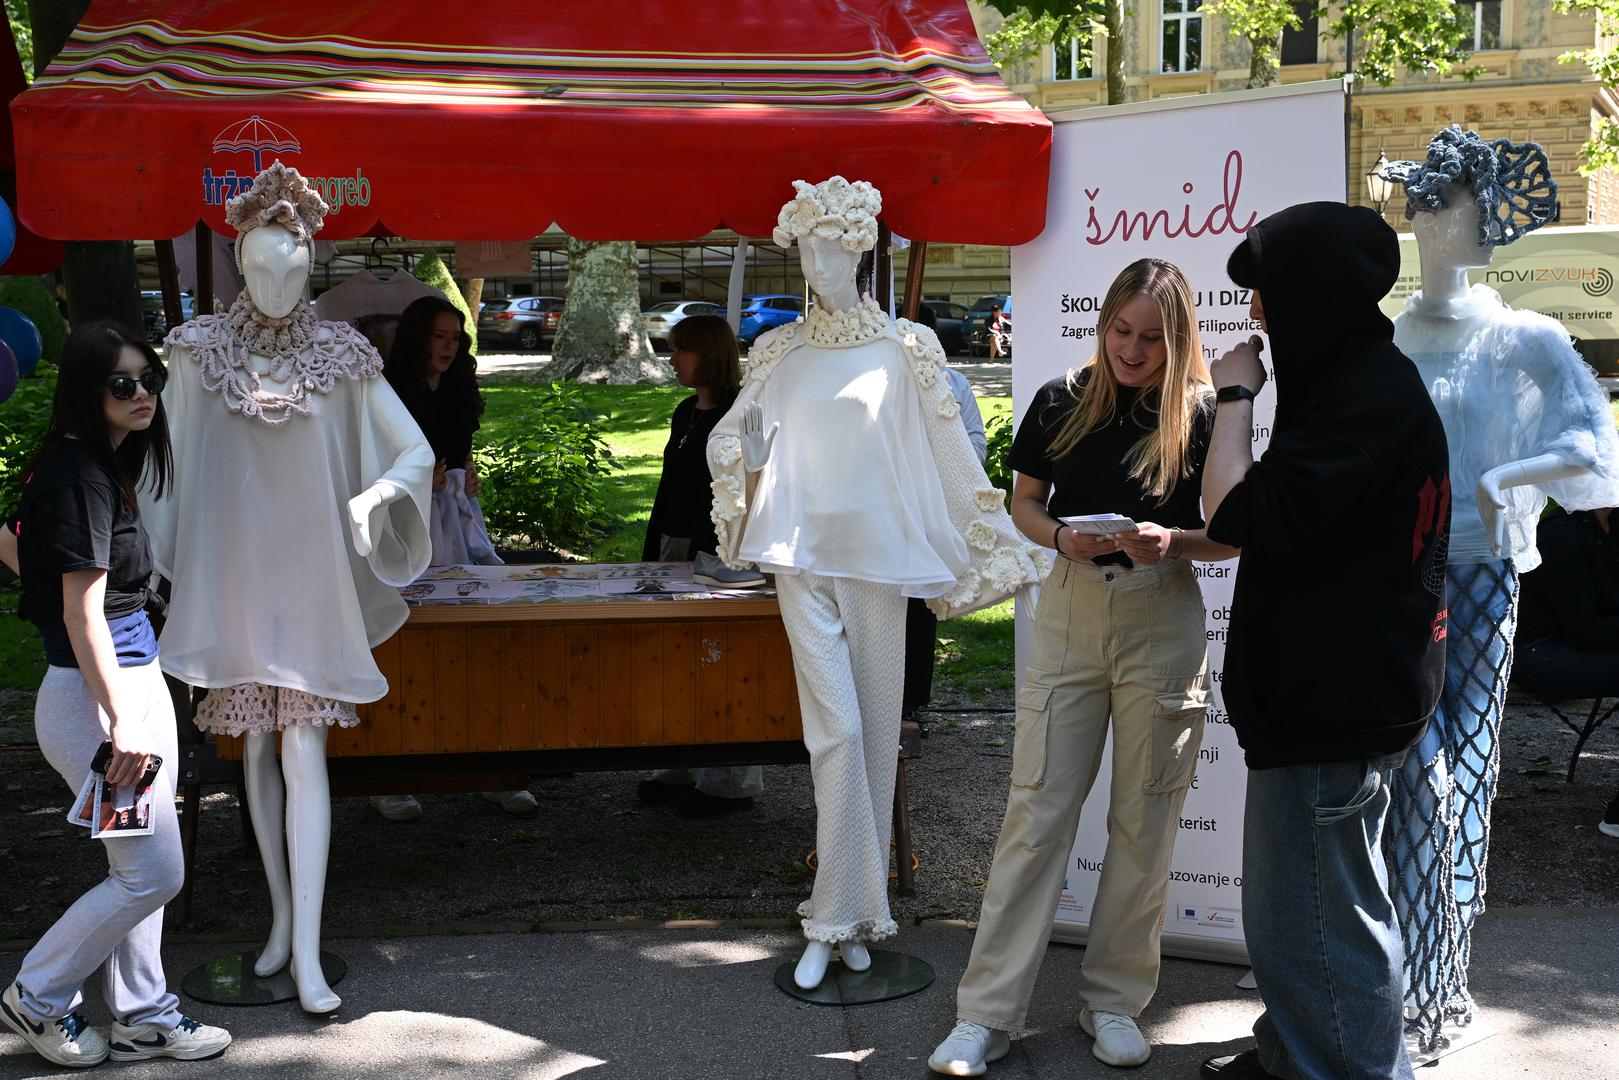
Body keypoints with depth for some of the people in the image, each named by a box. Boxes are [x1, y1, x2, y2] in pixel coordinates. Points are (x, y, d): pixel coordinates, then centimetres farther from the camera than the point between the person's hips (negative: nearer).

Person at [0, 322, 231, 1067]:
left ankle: (141, 1016, 25)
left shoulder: (102, 465, 10)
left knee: (139, 868, 15)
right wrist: (119, 723, -24)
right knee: (152, 874, -2)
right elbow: (83, 614, -22)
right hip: (97, 694, -10)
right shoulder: (80, 475, -18)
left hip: (138, 680, 10)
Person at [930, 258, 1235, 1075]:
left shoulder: (1202, 414, -4)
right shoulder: (1062, 402, 0)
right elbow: (1024, 503, 9)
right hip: (1071, 613, 1)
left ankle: (1114, 1000, 22)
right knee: (1035, 811, 0)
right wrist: (1062, 535, -12)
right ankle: (987, 1013, 4)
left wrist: (1174, 541, -20)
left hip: (1163, 619, -1)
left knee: (1144, 821, 7)